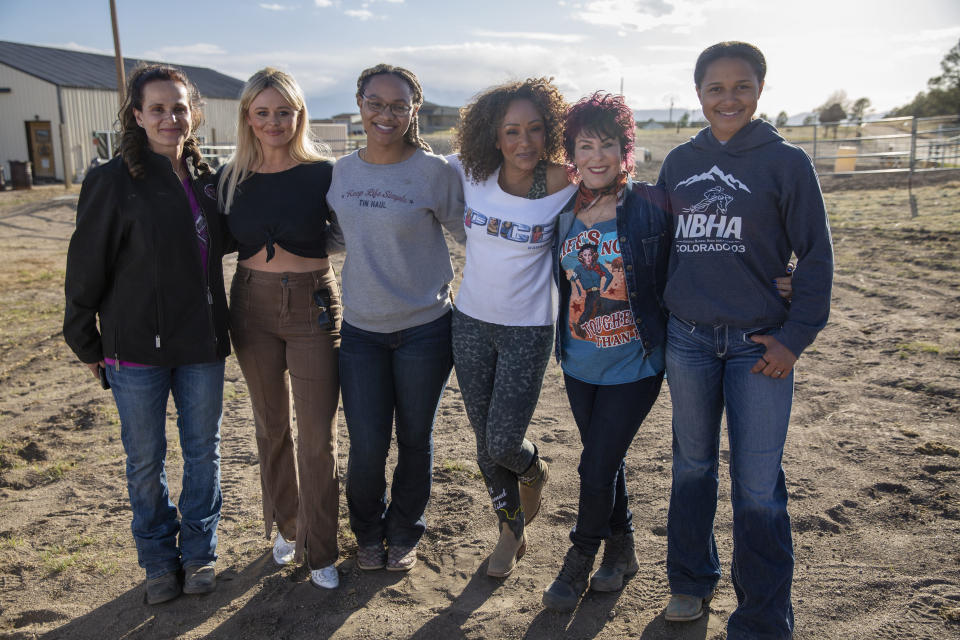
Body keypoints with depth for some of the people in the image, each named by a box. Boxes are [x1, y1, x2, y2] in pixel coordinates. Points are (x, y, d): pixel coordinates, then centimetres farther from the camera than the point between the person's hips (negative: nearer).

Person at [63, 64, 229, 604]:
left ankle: (199, 552, 31)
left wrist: (219, 326, 12)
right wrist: (86, 341, -1)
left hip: (202, 343, 4)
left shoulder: (205, 178, 5)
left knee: (203, 452, 12)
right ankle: (159, 558, 30)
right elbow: (87, 266, -5)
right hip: (136, 346, -3)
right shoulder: (114, 181, -9)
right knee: (146, 461, 10)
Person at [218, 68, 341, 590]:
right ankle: (285, 527, 35)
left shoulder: (322, 173, -7)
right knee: (271, 425, 15)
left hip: (312, 306, -3)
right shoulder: (232, 178, 3)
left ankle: (320, 550, 16)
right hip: (252, 305, 3)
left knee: (317, 435, 0)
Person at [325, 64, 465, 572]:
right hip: (360, 328, 2)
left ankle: (404, 533, 37)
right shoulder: (341, 172, 5)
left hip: (424, 329, -2)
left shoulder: (434, 172, -7)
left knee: (414, 440, 12)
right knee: (367, 447, 2)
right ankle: (368, 533, 32)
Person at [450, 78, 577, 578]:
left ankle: (533, 470, 36)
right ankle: (511, 530, 37)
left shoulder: (563, 184, -14)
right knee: (484, 441, 12)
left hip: (528, 329, -3)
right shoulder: (470, 174, -6)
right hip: (471, 321, 3)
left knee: (502, 443, -4)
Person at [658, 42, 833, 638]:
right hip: (687, 341, 4)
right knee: (693, 466, 16)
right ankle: (692, 580, 35)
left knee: (758, 488, 0)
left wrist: (795, 337, -8)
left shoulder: (786, 162, -3)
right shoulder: (679, 162, 8)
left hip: (758, 343, -3)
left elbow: (816, 257, -1)